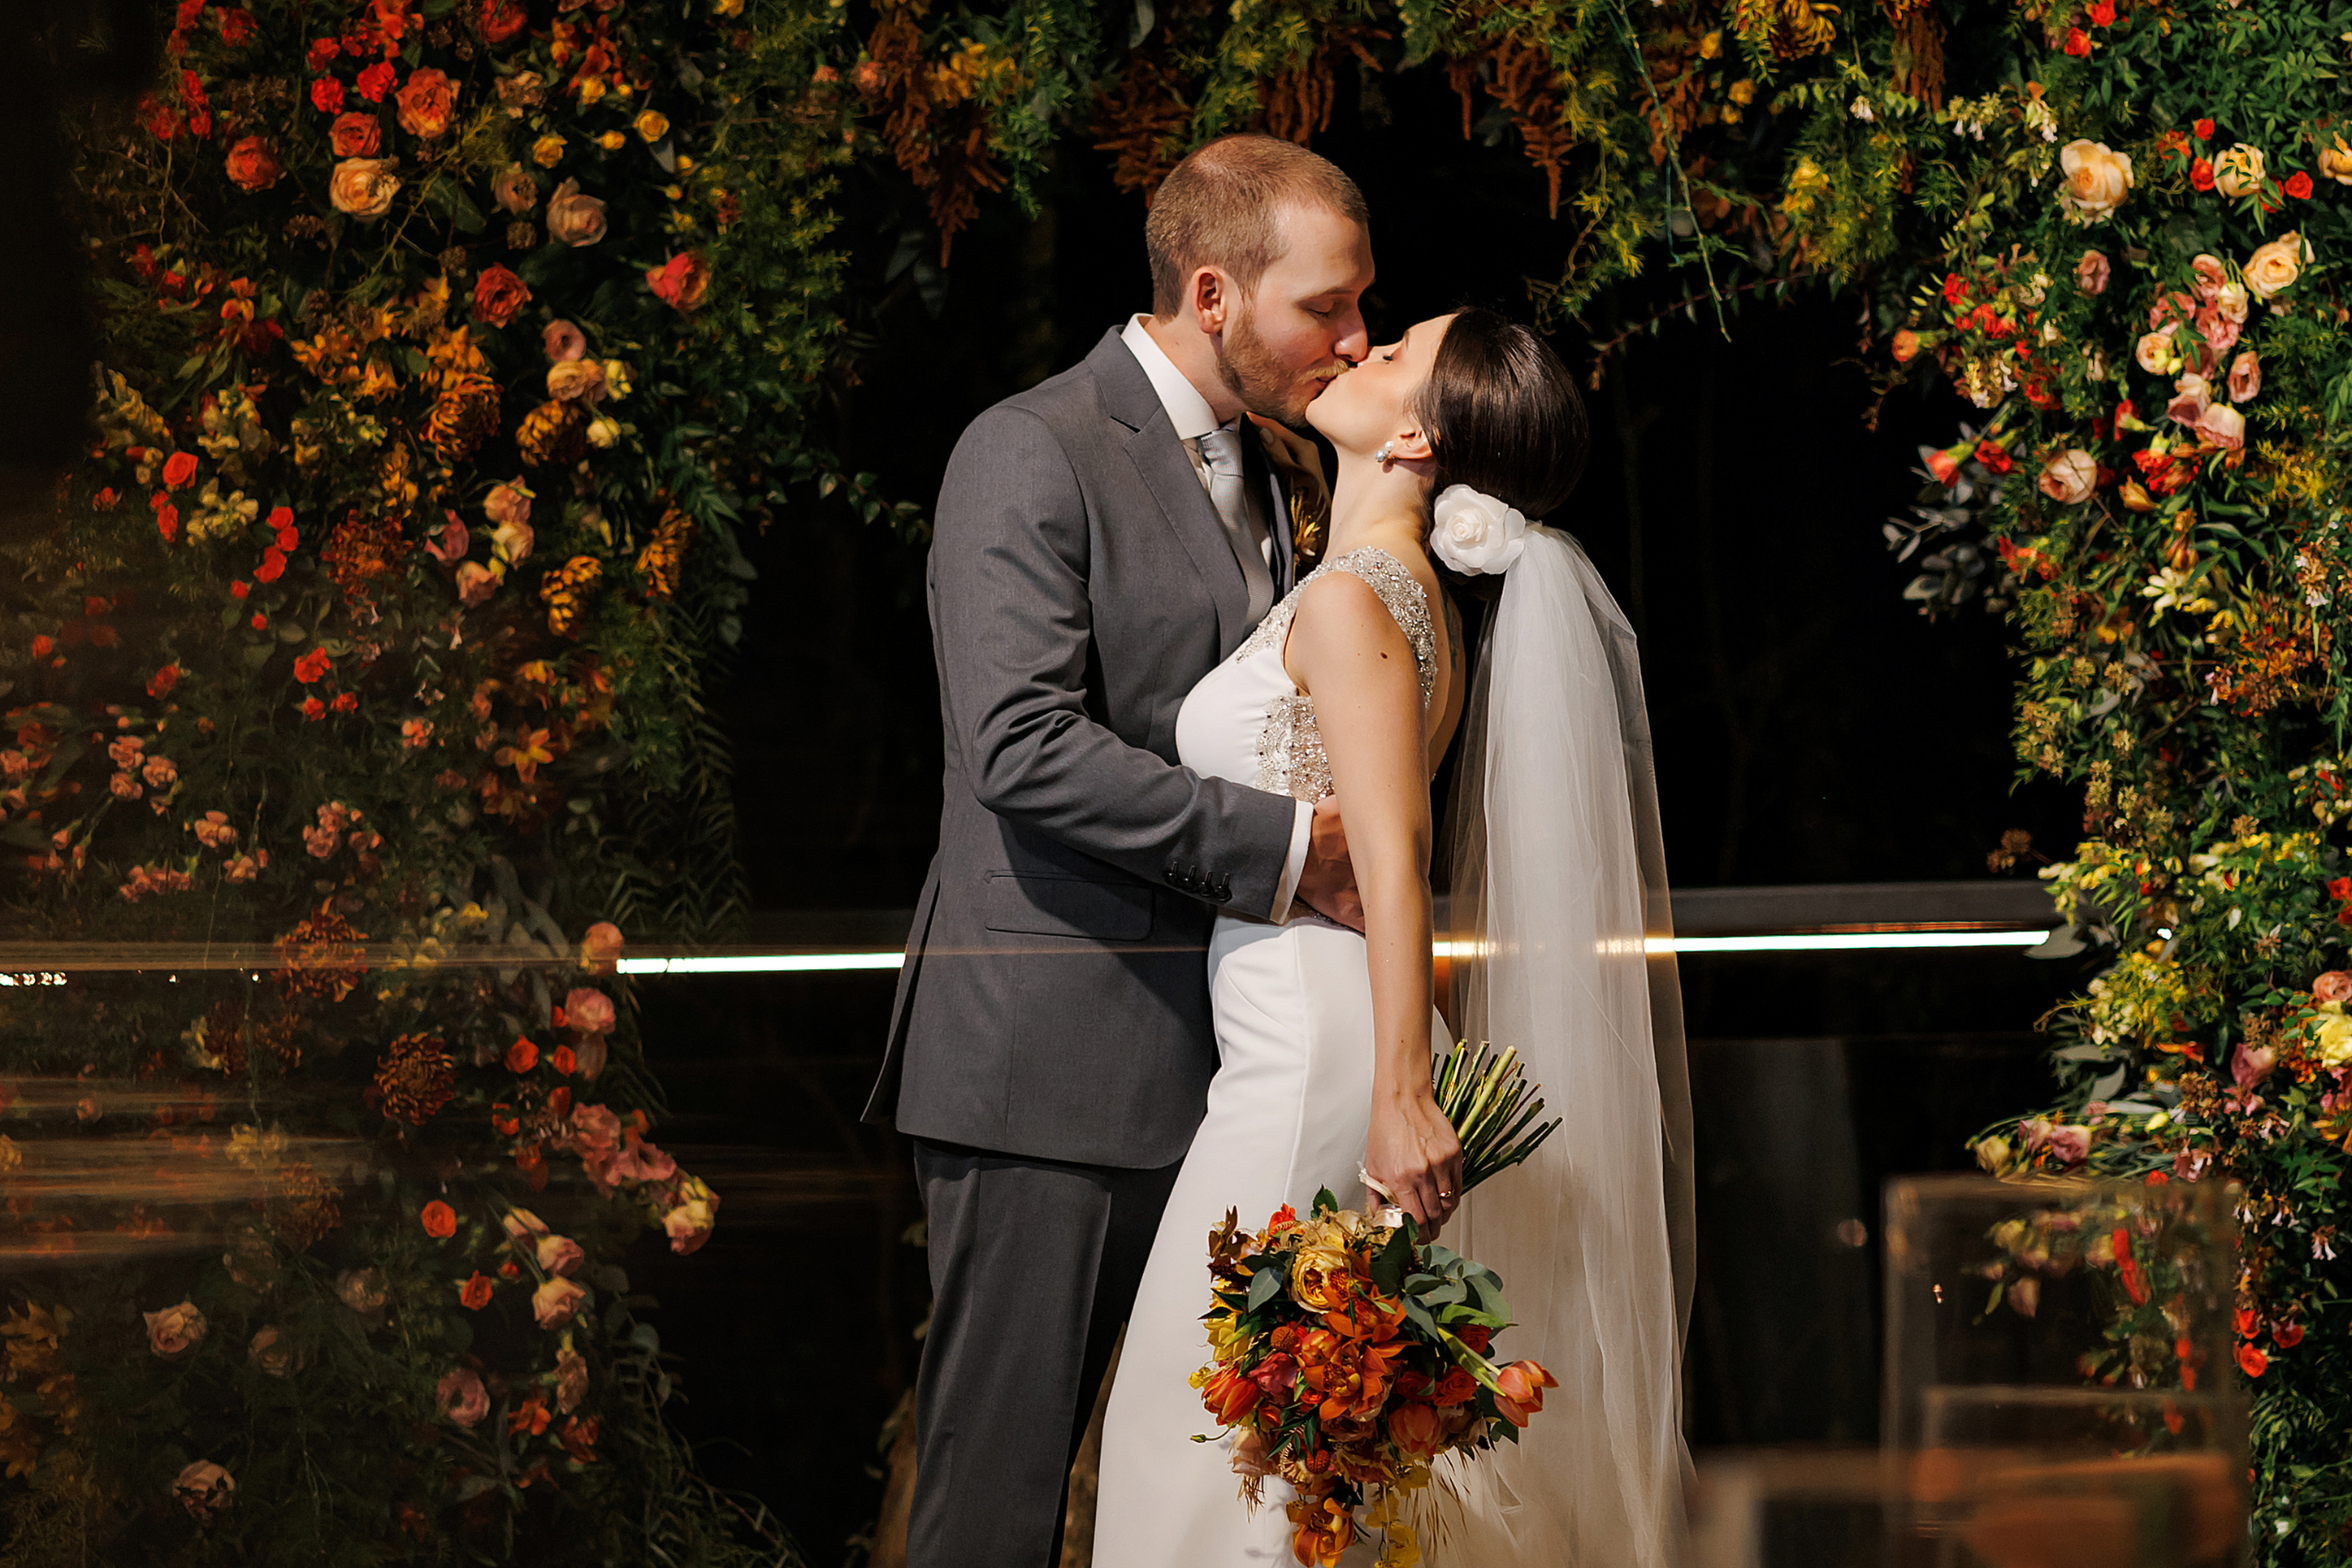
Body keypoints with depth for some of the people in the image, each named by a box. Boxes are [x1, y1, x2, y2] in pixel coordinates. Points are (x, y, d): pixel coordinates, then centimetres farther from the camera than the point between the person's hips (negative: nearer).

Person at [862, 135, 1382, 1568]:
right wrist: (1286, 847, -22)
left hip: (1209, 1066, 8)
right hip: (1056, 1063, -8)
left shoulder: (1263, 473, 18)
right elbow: (1025, 748, -20)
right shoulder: (1034, 457, -9)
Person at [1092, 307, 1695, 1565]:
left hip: (1314, 1081, -9)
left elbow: (1392, 861, -22)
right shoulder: (1413, 597, 15)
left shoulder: (1351, 602, -14)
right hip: (1325, 1069, 9)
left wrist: (1401, 1100, -27)